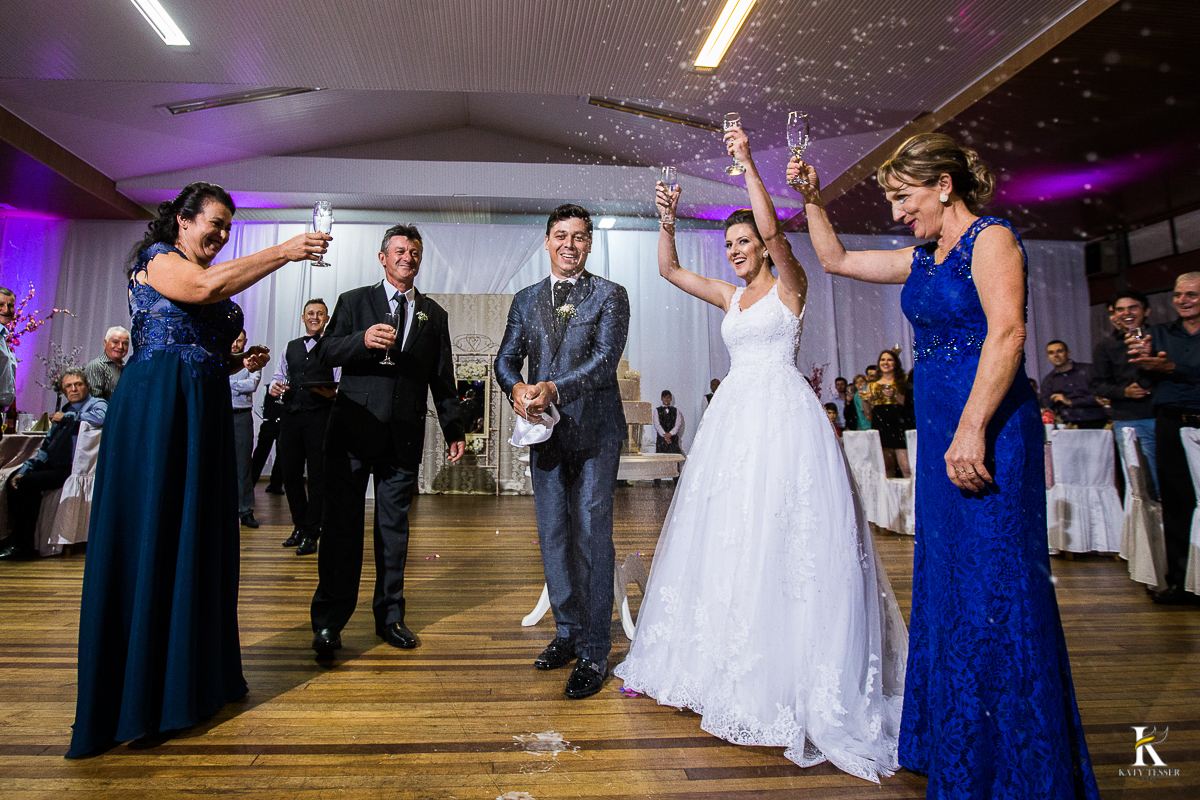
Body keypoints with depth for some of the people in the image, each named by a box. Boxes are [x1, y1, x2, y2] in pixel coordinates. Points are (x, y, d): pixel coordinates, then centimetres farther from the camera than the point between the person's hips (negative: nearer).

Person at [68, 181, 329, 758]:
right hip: (156, 409, -8)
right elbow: (207, 287, -24)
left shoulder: (213, 282, 21)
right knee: (150, 537, -3)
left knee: (201, 540, 9)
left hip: (205, 412, 8)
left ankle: (195, 676, 21)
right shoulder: (156, 257, -2)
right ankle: (137, 692, 10)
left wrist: (242, 363, 5)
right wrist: (282, 253, -22)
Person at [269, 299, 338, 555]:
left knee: (317, 474, -3)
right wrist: (274, 388, -2)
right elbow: (278, 377, 20)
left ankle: (311, 534, 5)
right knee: (290, 472, 7)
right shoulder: (290, 347, 20)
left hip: (319, 416, -4)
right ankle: (299, 526, 23)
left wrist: (331, 392, -21)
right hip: (291, 416, 4)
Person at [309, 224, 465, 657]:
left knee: (395, 526, 7)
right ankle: (329, 620, 12)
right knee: (341, 522, 0)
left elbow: (442, 379, 15)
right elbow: (323, 353, 0)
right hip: (353, 429, -1)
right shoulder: (354, 301, 10)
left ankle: (390, 615, 19)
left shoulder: (434, 314, 15)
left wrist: (453, 429, 11)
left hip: (404, 435, 2)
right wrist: (362, 340, -19)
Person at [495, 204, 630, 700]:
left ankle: (593, 653, 11)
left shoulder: (610, 296, 1)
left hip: (595, 432, -4)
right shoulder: (525, 300, 14)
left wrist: (552, 388, -25)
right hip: (546, 432, 4)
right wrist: (517, 389, -15)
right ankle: (567, 633, 28)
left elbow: (605, 359, -12)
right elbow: (506, 358, 8)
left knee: (592, 537, -2)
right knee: (553, 537, 11)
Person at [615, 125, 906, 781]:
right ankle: (719, 660, 20)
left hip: (782, 413, -6)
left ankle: (789, 678, 5)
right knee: (724, 536, 7)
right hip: (733, 416, 7)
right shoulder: (729, 297, 19)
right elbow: (668, 269, 17)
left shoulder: (788, 284, 3)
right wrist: (668, 220, 5)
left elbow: (773, 229, -14)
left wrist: (747, 164, -12)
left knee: (780, 540, -7)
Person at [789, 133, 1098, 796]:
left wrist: (972, 430, -24)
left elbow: (1006, 334, -18)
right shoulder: (922, 258, 18)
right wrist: (812, 198, 18)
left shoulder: (990, 238, -5)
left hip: (986, 429, -8)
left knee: (992, 585, -3)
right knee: (946, 580, 13)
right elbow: (835, 259, 26)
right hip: (939, 432, 8)